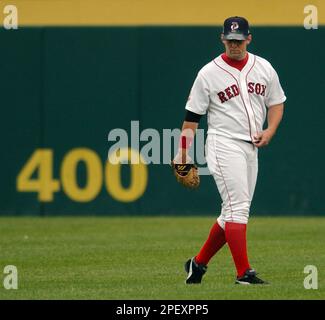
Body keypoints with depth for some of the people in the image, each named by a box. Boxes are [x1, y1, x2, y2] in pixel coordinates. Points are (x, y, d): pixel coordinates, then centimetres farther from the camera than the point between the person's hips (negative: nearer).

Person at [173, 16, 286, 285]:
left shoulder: (264, 68, 9)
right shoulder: (209, 74, -3)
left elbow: (276, 103, 17)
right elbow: (192, 116, -1)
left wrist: (270, 131, -2)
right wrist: (183, 153, -7)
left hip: (251, 148, 6)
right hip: (223, 144, -6)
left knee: (233, 212, 8)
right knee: (238, 207, -15)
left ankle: (199, 263, 22)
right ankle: (244, 273, -16)